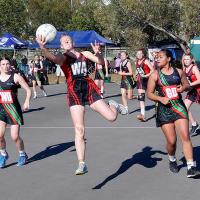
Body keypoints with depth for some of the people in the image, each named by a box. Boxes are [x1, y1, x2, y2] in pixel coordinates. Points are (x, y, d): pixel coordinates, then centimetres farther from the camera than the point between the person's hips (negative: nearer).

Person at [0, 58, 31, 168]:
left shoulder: (15, 77, -5)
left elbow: (28, 90, -5)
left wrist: (27, 101, -19)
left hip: (13, 109, -3)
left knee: (15, 136, -4)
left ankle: (22, 155, 23)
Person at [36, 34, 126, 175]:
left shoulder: (84, 54, 15)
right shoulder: (63, 57, 5)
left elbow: (101, 62, 6)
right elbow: (52, 57, -18)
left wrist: (97, 53, -16)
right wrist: (42, 47, -38)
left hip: (89, 89, 2)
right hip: (74, 93, -2)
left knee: (111, 117, -8)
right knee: (79, 129, -8)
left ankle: (113, 105, 31)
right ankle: (82, 164, -2)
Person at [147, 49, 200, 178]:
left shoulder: (179, 72, 4)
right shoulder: (155, 75, -1)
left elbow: (187, 84, 18)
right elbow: (149, 94, 1)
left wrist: (183, 87, -5)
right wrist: (160, 98, -16)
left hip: (179, 107, 1)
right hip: (164, 109, -1)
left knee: (185, 136, -10)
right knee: (171, 141, -1)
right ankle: (172, 160, 31)